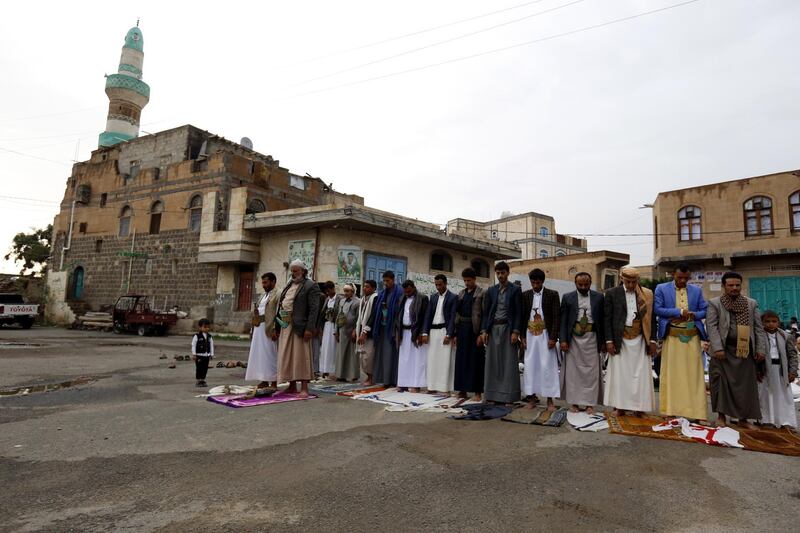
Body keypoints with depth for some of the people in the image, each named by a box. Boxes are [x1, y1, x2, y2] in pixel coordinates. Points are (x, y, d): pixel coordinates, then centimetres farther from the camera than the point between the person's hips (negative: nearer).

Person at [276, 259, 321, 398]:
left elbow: (314, 309, -13)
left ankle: (304, 388, 1)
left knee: (300, 356, -5)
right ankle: (292, 386, 19)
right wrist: (278, 323, 10)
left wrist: (309, 328, -19)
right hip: (285, 326, 8)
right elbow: (281, 304, 19)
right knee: (286, 356, 9)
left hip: (299, 326, -8)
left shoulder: (311, 286, -6)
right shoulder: (289, 285, 18)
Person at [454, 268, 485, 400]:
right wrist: (455, 333, 9)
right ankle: (462, 390, 17)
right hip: (462, 329, 6)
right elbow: (457, 313, 14)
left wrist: (481, 333, -15)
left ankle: (477, 392, 6)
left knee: (476, 360, -1)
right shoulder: (461, 293, 13)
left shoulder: (482, 293, -3)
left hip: (474, 329, -5)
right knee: (461, 359, 8)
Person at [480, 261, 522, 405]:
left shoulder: (515, 289, 1)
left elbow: (518, 312, -3)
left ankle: (509, 396, 2)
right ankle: (493, 394, 10)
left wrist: (515, 331, -11)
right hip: (493, 328, 4)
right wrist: (483, 330, 2)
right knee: (492, 362, 4)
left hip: (508, 328, -3)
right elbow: (486, 312, 10)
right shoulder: (491, 290, 11)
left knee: (509, 362, -3)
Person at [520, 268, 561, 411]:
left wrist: (553, 337, -11)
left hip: (546, 335, -3)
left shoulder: (552, 294, -2)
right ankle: (532, 398, 12)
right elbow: (523, 317, 8)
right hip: (530, 335, 3)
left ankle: (550, 400, 7)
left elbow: (556, 317, -5)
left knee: (547, 366, -2)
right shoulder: (525, 295, 6)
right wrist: (523, 336, 2)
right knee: (530, 365, 4)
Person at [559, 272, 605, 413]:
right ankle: (574, 402, 14)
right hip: (573, 338, 0)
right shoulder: (567, 298, 3)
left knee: (592, 370, 3)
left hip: (592, 338, 0)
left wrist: (603, 341, 1)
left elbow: (602, 319, 4)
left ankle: (590, 403, 12)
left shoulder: (599, 297, 3)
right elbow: (563, 320, 2)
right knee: (573, 370, 4)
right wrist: (563, 340, -6)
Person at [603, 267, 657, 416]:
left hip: (640, 340, 1)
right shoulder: (612, 294, 0)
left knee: (640, 374, 3)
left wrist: (652, 340, 2)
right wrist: (609, 341, -7)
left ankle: (639, 406, 13)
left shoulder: (647, 294, 4)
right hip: (620, 340, -1)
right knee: (619, 373, 3)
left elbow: (651, 318, 7)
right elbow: (607, 318, -1)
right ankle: (619, 406, 10)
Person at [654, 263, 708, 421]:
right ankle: (670, 410, 6)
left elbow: (705, 311, 11)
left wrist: (693, 315, -10)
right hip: (672, 336, -2)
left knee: (693, 374, 3)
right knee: (670, 373, 1)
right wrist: (679, 312, -15)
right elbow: (657, 309, -6)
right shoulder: (662, 288, 3)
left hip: (692, 336, 3)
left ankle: (694, 411, 8)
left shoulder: (697, 290, 12)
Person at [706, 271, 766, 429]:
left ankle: (743, 418, 16)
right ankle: (721, 416, 9)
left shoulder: (751, 303, 13)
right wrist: (718, 348, -16)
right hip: (724, 350, -3)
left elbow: (758, 327, 10)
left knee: (746, 384, 6)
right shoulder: (714, 303, 2)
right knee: (722, 382, -1)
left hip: (745, 350, 3)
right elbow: (711, 326, -6)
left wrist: (761, 349, 1)